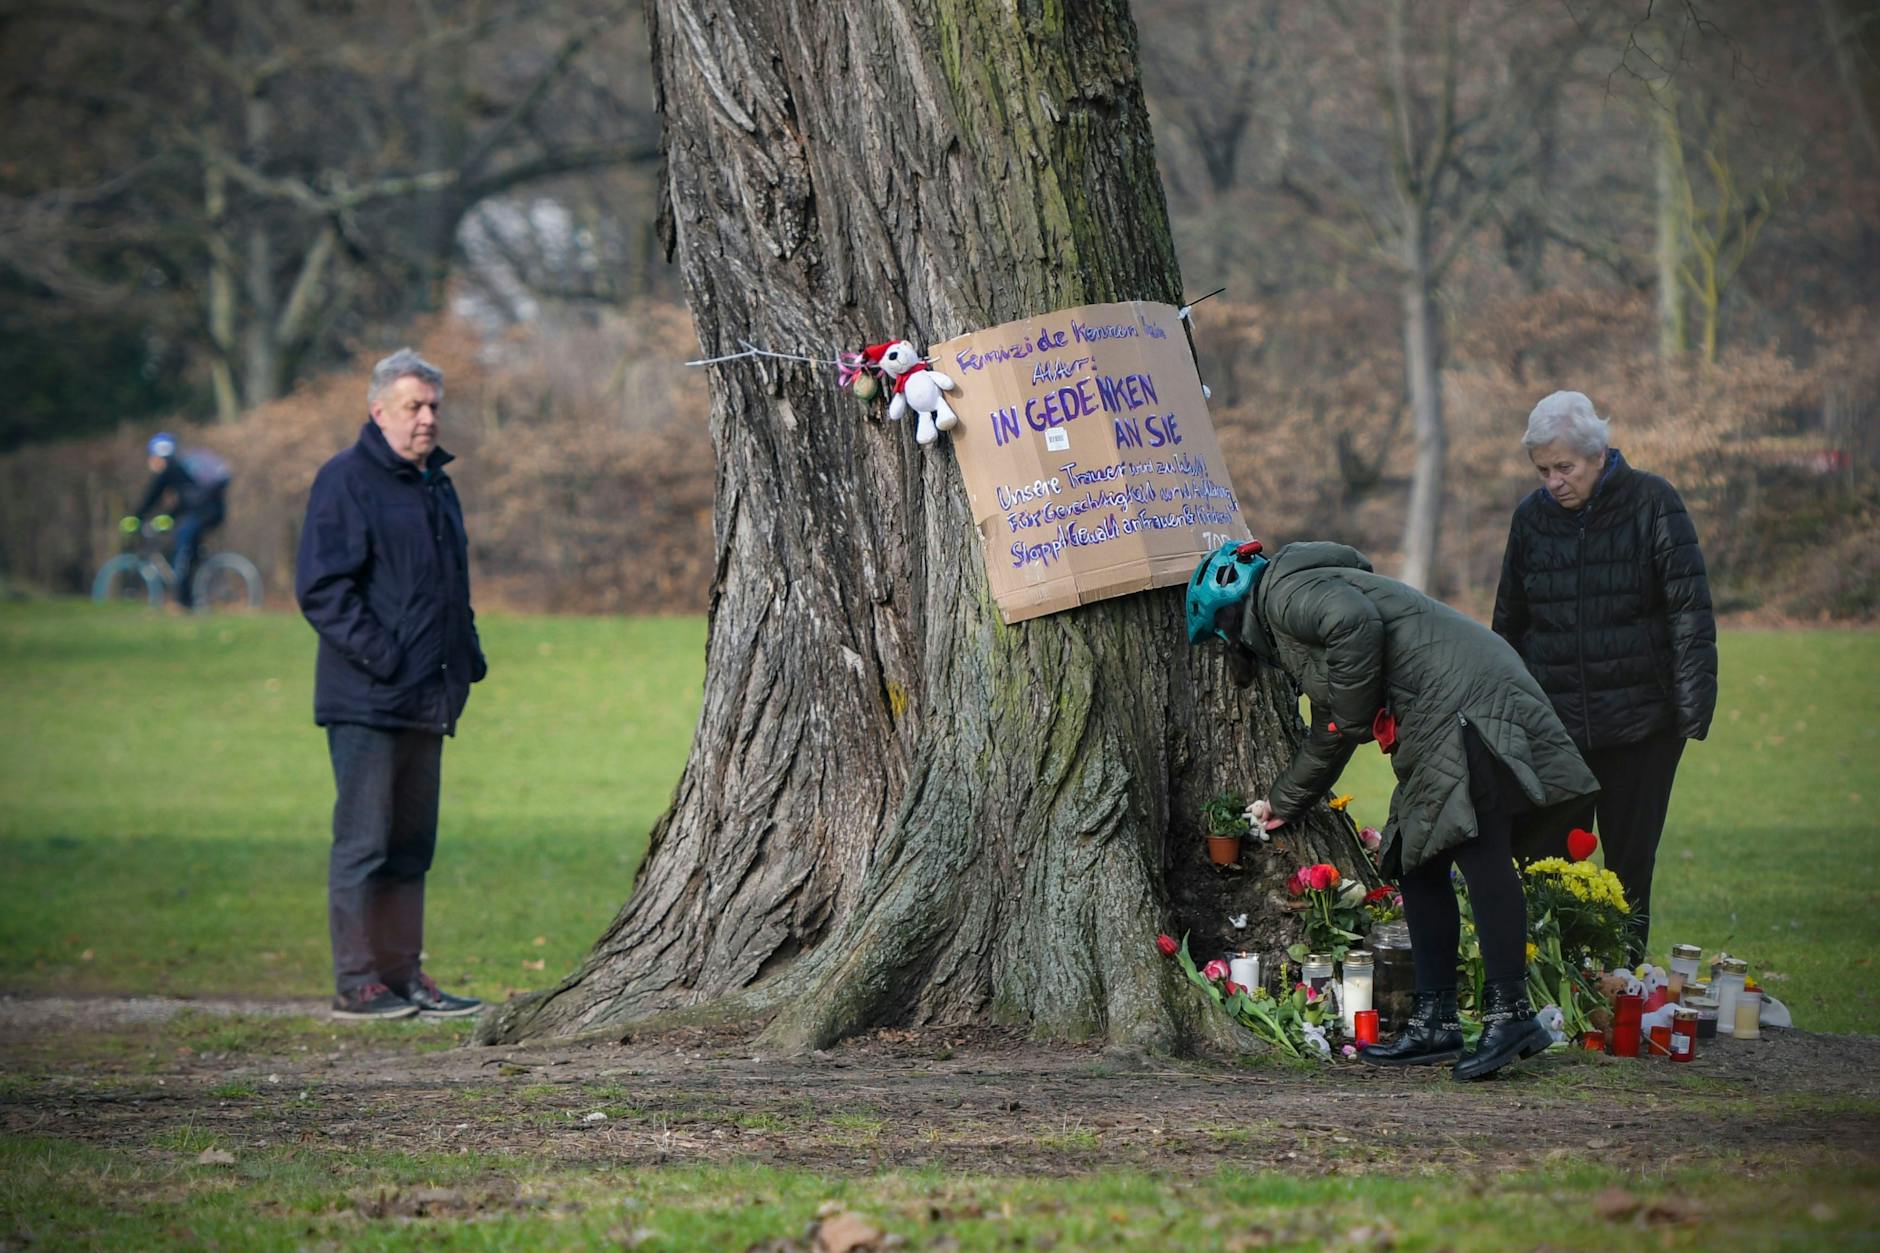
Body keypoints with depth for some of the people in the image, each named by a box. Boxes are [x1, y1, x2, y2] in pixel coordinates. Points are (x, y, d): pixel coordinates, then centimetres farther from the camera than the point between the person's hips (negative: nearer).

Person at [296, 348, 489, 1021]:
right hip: (366, 702, -8)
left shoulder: (436, 485, 19)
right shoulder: (346, 480, -8)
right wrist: (382, 656, -20)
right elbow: (321, 587, -15)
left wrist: (466, 657, 13)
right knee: (363, 844, -6)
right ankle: (356, 984, -3)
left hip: (426, 702, 8)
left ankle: (404, 975, 17)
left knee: (411, 846, 12)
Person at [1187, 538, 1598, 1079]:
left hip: (1466, 706, -11)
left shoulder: (1285, 593, -1)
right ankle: (1435, 1023, 13)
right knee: (1416, 863, 12)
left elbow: (1355, 623, -22)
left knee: (1479, 854, -16)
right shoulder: (1284, 633, 31)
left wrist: (1354, 717, -11)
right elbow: (1329, 733, 43)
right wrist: (1283, 802, 56)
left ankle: (1510, 1012, -22)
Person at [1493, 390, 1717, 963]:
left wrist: (1693, 705, -13)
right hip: (1553, 723, 3)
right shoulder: (1532, 516, 7)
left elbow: (1690, 609, -6)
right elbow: (1509, 623, 16)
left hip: (1641, 722, -3)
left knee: (1630, 867, 4)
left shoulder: (1651, 503, -4)